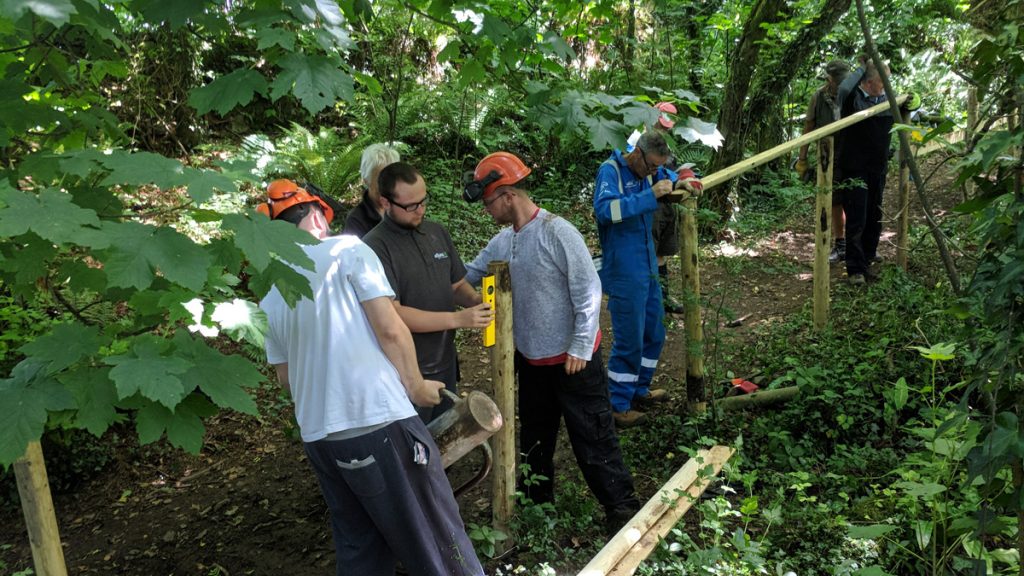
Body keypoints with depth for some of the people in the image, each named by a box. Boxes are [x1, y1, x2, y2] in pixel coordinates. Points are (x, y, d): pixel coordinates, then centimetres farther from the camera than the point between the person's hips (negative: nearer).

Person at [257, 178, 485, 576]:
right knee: (437, 543, 5)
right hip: (379, 424, -6)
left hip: (316, 436, 7)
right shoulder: (346, 249, -3)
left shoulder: (269, 292, 13)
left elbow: (284, 376, 18)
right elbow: (390, 329, -10)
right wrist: (416, 387, 3)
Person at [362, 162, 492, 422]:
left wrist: (475, 301, -10)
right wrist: (458, 319, -24)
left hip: (446, 363, 6)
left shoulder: (437, 232, 4)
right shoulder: (375, 246, -17)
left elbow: (457, 284, 13)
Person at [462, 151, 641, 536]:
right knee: (534, 433, 22)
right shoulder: (503, 241, 3)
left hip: (573, 358, -8)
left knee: (591, 434, 2)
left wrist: (579, 347, -19)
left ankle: (620, 505, 18)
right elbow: (469, 274, 14)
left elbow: (588, 291, -20)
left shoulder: (557, 233, -21)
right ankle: (535, 496, 41)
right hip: (531, 357, 8)